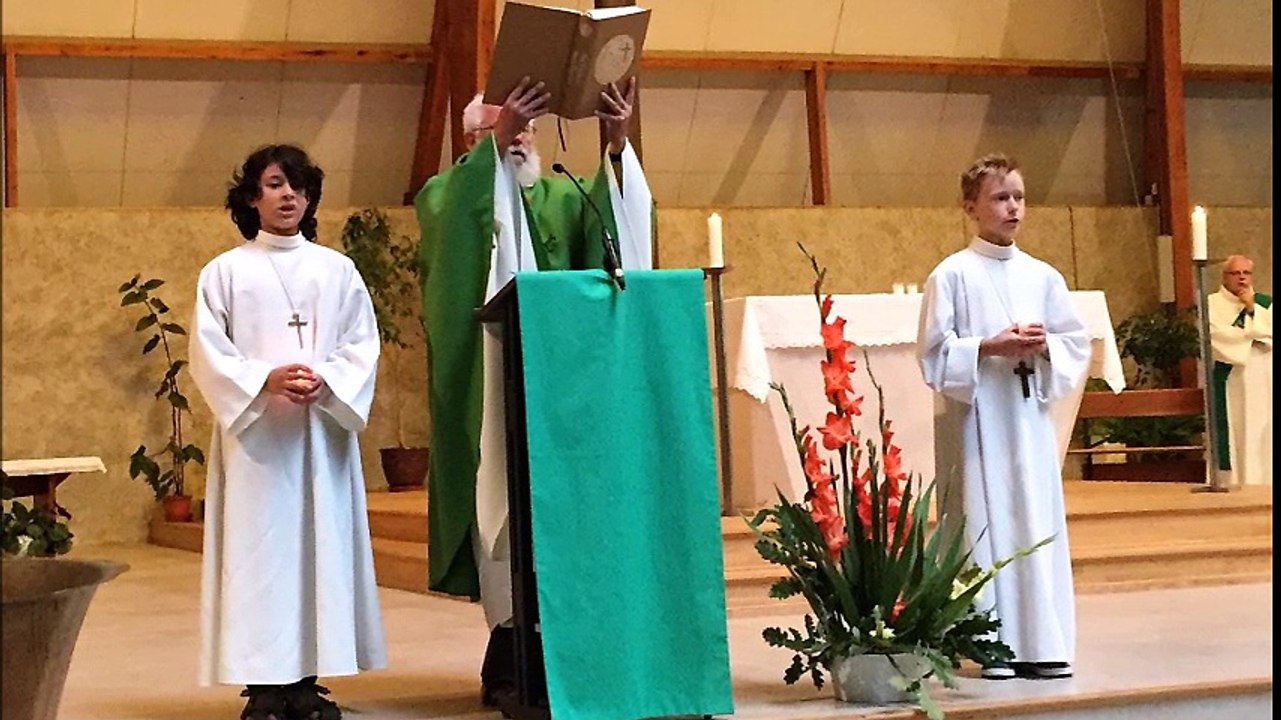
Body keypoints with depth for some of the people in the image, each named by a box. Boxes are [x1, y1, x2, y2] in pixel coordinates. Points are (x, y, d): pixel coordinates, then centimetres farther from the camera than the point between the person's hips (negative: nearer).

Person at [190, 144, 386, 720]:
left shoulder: (337, 270, 10)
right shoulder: (226, 272, 5)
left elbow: (363, 346, 5)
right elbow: (209, 355, -1)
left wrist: (326, 381, -14)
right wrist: (267, 379, -17)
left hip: (323, 430, 2)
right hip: (254, 430, -2)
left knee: (320, 540, 0)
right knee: (261, 547, -5)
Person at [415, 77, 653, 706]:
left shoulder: (562, 198, 18)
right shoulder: (447, 194, 8)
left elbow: (617, 215, -2)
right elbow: (454, 219, -17)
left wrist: (617, 147, -19)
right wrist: (495, 143, -27)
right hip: (491, 381, -4)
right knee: (504, 497, -8)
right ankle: (508, 661, -6)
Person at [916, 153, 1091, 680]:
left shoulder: (1042, 277, 10)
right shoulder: (952, 276, -2)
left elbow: (1077, 344, 12)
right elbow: (934, 354, -5)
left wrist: (1044, 346, -8)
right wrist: (990, 348, -17)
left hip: (1030, 415, 4)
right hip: (976, 419, -4)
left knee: (1039, 523, 2)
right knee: (985, 525, -4)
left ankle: (1042, 643, 6)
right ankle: (991, 646, 1)